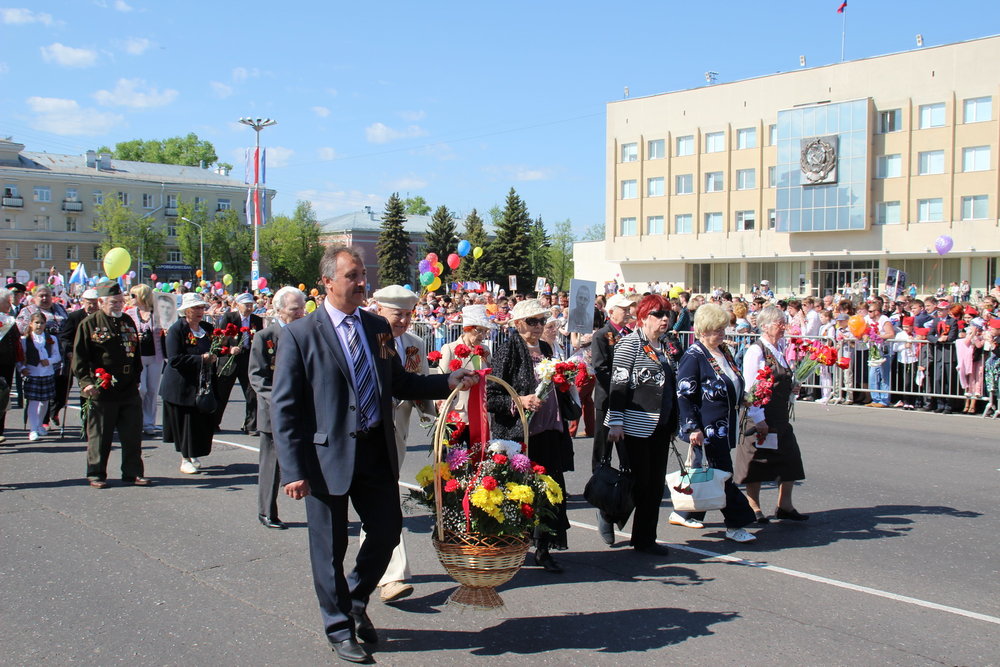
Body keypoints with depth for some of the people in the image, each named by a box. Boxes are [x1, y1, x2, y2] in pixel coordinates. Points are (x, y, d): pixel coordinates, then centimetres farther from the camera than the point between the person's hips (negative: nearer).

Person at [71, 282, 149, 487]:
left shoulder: (128, 322, 14)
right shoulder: (89, 324, -3)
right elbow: (78, 357, -6)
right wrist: (86, 381, -15)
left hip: (130, 391, 5)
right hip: (101, 392, -5)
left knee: (133, 435, 8)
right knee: (99, 436, 4)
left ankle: (133, 473, 17)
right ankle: (96, 474, 16)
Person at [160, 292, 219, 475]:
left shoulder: (207, 328, 10)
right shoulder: (176, 329, -9)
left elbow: (212, 352, 22)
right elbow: (174, 359, -17)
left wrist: (213, 357, -1)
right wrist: (201, 359, -19)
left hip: (202, 384, 5)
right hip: (182, 386, -5)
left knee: (203, 422, 4)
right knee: (185, 423, 2)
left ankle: (194, 455, 24)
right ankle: (185, 459, 15)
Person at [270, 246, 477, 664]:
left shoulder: (377, 328, 8)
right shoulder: (300, 334, -8)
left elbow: (399, 383, 14)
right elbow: (284, 407, -10)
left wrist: (448, 382, 0)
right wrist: (293, 469, -15)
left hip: (376, 451, 5)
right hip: (328, 456, -5)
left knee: (387, 532, 11)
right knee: (330, 548, 8)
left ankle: (355, 602, 39)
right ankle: (340, 628, 29)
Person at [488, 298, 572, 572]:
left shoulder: (545, 348, 14)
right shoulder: (508, 349, -6)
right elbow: (491, 397, -10)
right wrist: (519, 401, -23)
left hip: (549, 432, 6)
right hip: (519, 434, -6)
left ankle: (543, 550, 15)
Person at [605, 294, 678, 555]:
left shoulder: (664, 346, 15)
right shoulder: (630, 343, -9)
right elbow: (618, 384, -14)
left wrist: (673, 425, 20)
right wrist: (615, 423, -20)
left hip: (660, 427, 8)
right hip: (635, 425, -8)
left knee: (655, 485, 9)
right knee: (639, 482, -4)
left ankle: (645, 539, 18)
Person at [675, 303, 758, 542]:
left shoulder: (724, 352, 13)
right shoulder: (693, 356, -12)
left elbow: (736, 386, 25)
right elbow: (684, 396, -15)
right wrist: (693, 428, -20)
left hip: (724, 427, 8)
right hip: (707, 429, -8)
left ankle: (684, 513, 25)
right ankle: (735, 524, 2)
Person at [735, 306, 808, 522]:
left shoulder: (779, 352, 13)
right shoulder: (756, 351, -12)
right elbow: (750, 389, -17)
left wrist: (792, 387, 9)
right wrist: (758, 420, -20)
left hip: (780, 418, 8)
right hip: (761, 418, -8)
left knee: (790, 459, 7)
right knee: (756, 463, 3)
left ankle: (785, 506, 20)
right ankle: (754, 508, 16)